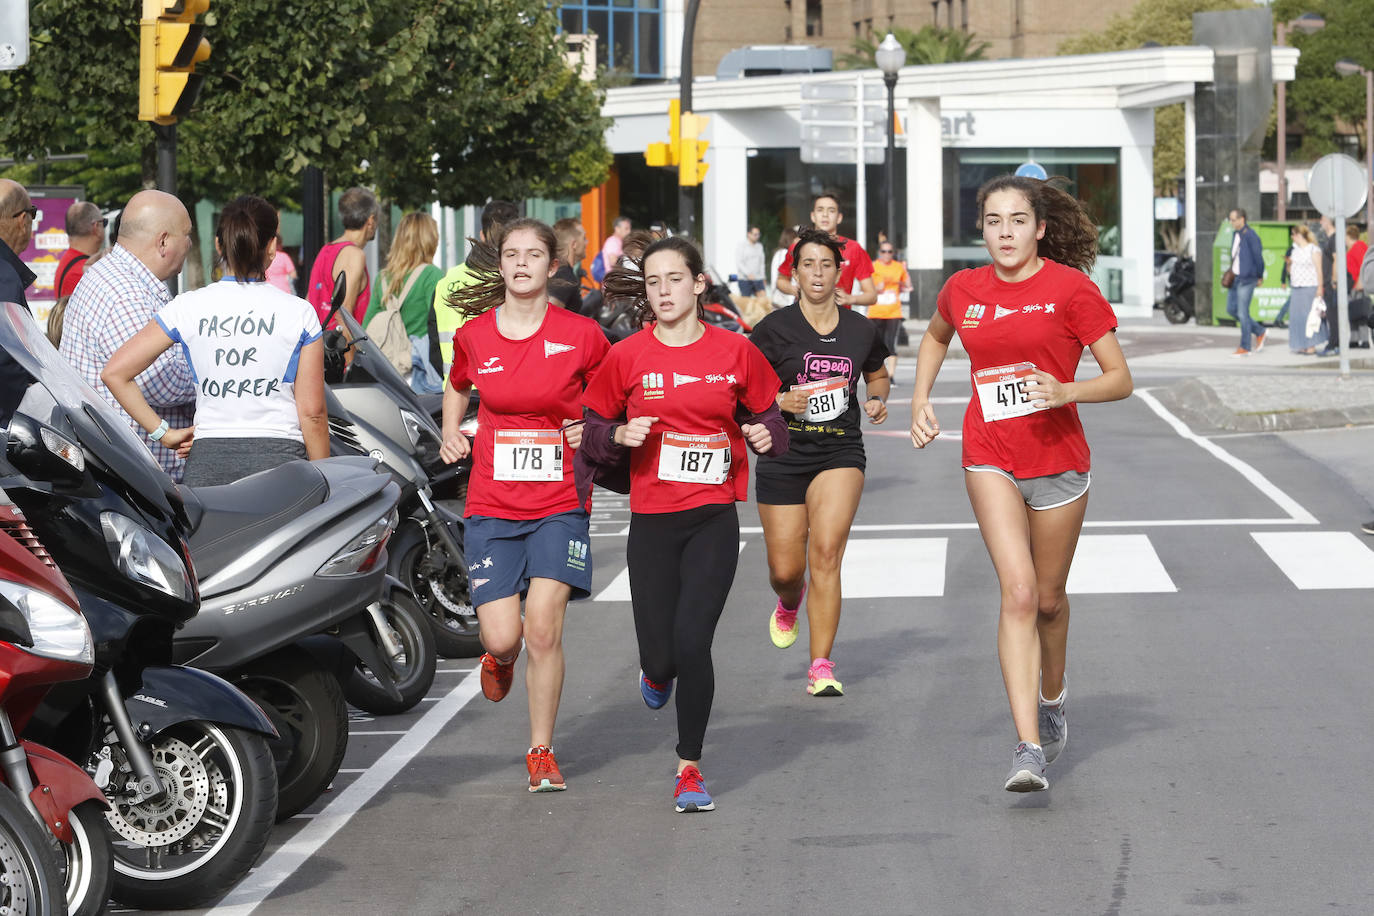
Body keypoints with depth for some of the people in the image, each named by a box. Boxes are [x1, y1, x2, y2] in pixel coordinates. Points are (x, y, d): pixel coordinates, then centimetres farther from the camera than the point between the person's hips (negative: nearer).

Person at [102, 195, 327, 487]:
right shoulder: (299, 312, -1)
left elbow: (114, 372, -1)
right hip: (279, 457, -2)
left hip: (208, 461, 2)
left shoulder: (188, 308, 3)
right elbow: (312, 412, -1)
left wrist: (162, 431, 4)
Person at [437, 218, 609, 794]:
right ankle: (499, 660, 35)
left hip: (560, 503, -1)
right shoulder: (474, 334, 3)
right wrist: (451, 433, 7)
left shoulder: (581, 336, -3)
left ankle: (541, 754, 5)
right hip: (492, 504, 1)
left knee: (543, 629, -11)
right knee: (502, 636, -5)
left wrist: (595, 429, -6)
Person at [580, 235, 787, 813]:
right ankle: (658, 672, 42)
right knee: (661, 654, 1)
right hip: (652, 522, 1)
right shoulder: (627, 357, 0)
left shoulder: (735, 351, 0)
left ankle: (690, 770, 4)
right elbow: (593, 438, 7)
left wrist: (767, 437, -9)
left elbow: (766, 417, 12)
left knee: (692, 642, -13)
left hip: (714, 520, -1)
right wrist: (621, 436, -13)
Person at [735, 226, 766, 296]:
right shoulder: (741, 246, -1)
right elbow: (739, 263, -10)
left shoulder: (759, 246, 17)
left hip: (758, 279, 5)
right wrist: (748, 274, -22)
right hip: (745, 279, -5)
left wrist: (763, 278, 17)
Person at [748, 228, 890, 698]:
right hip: (784, 453, 0)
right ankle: (789, 605, 43)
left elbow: (877, 375, 23)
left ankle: (821, 667, -12)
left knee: (826, 553, -17)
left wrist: (876, 400, 2)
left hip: (840, 452, 0)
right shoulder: (774, 328, -5)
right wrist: (779, 402, -20)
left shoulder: (861, 330, 5)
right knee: (785, 569, 2)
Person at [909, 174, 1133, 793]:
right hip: (989, 458, 1)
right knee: (1018, 591, -15)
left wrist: (1066, 391, -24)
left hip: (1058, 459, -1)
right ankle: (1029, 748, -20)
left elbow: (1120, 380, -6)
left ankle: (1052, 696, 45)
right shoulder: (964, 290, 4)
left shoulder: (1070, 288, -7)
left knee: (1048, 597, 12)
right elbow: (935, 337, 28)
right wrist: (920, 400, 14)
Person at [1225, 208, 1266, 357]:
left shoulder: (1250, 235, -17)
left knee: (1242, 313, -5)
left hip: (1246, 279, -10)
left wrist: (1259, 277, -7)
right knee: (1231, 309, 12)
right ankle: (1259, 332, 24)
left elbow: (1258, 257, -15)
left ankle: (1245, 348, 4)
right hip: (1235, 277, 10)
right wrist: (1231, 271, 13)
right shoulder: (1235, 234, 11)